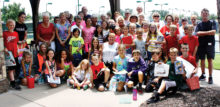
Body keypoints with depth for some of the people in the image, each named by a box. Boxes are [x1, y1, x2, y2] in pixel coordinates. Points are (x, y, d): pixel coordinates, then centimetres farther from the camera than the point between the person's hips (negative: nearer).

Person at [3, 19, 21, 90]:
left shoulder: (16, 33, 10)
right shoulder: (4, 33, -3)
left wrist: (17, 50, 9)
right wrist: (5, 48, -17)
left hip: (15, 53, 5)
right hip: (8, 53, -5)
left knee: (14, 68, 12)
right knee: (10, 68, -3)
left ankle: (12, 81, 25)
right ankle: (13, 83, 0)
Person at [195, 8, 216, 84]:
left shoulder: (212, 23, 4)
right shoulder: (199, 24, 9)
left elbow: (213, 32, -11)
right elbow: (197, 33, -5)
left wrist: (203, 33, -6)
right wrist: (208, 33, -8)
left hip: (210, 44, -2)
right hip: (201, 44, 2)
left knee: (210, 60, -4)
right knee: (202, 60, 7)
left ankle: (210, 77, 1)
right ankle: (203, 75, 20)